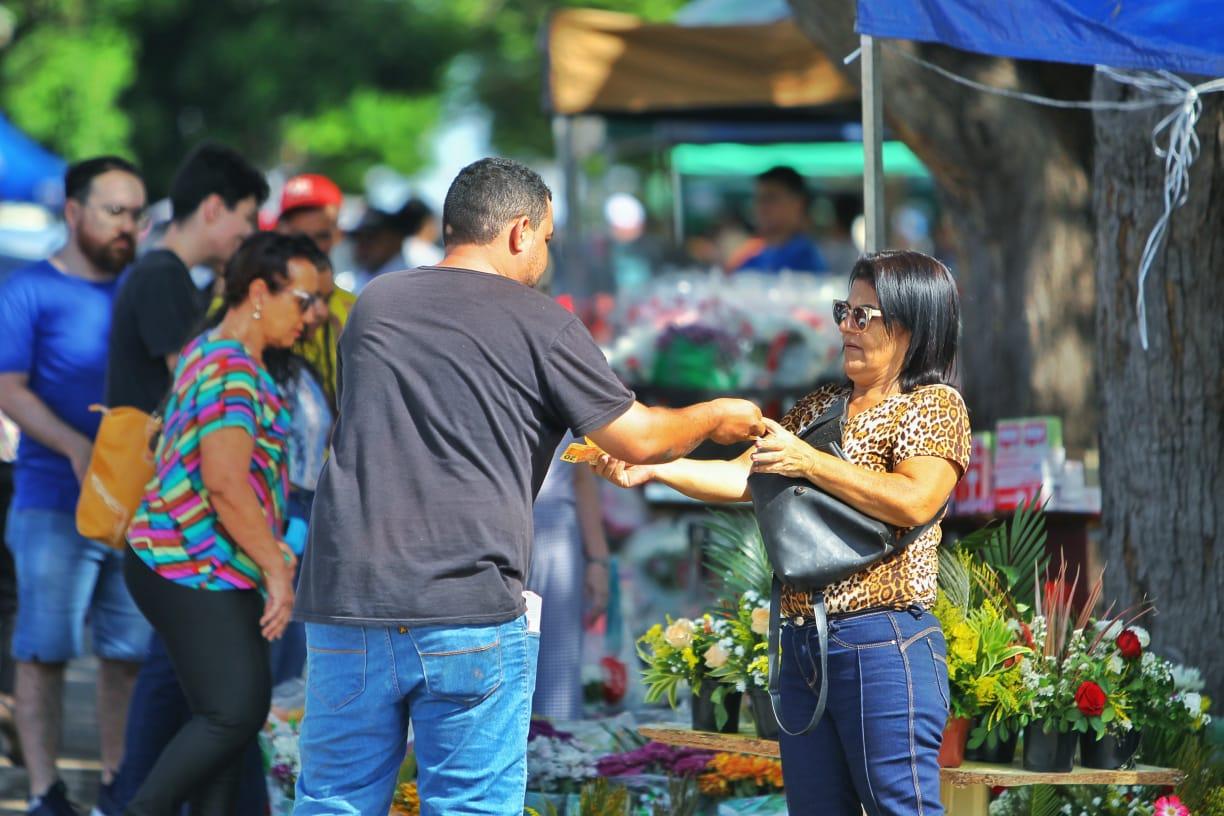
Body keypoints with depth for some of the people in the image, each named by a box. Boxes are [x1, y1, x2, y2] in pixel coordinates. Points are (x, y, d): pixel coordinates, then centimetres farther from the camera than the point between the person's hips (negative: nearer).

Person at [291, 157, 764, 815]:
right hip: (471, 615, -4)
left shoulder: (374, 305, 14)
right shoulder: (539, 323, -1)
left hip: (347, 607, 4)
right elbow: (637, 441, 2)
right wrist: (716, 416, 24)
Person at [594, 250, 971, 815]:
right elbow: (745, 478, 16)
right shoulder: (822, 407, 21)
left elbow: (914, 501, -17)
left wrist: (808, 462, -15)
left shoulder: (933, 406, -2)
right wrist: (655, 469, 2)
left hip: (882, 645, -8)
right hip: (801, 643, 8)